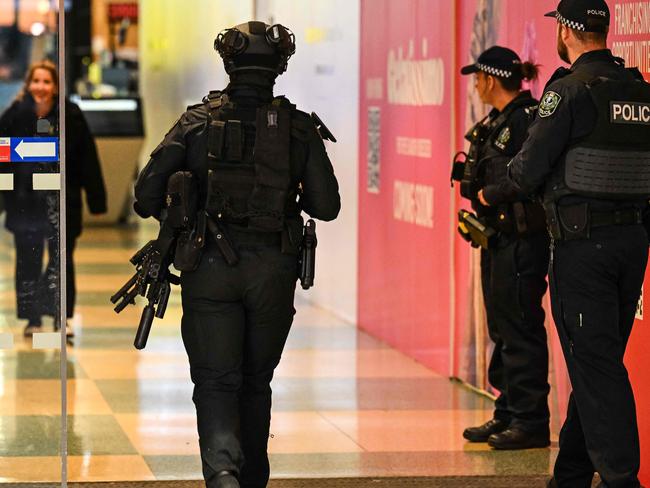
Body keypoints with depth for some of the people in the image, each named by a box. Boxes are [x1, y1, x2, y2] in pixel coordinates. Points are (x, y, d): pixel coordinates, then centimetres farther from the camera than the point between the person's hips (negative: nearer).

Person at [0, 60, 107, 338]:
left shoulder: (71, 116, -5)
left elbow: (87, 159, -2)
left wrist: (96, 199, -3)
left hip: (62, 199, -1)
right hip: (25, 201, 1)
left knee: (62, 258, 1)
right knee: (28, 260, 8)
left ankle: (62, 317, 7)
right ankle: (32, 319, 18)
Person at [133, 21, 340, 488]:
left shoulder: (199, 120, -1)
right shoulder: (299, 127, 1)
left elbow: (147, 194, -6)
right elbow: (327, 205, 0)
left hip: (209, 271, -1)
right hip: (273, 272, 1)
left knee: (216, 380, -1)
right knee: (256, 380, 17)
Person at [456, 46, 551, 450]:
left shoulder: (527, 118, -14)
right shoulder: (496, 123, 16)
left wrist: (492, 194, -16)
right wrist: (475, 190, 4)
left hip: (522, 239, -10)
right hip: (498, 238, 10)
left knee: (520, 329, -7)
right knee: (501, 329, 14)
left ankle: (531, 423, -3)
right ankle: (508, 415, 22)